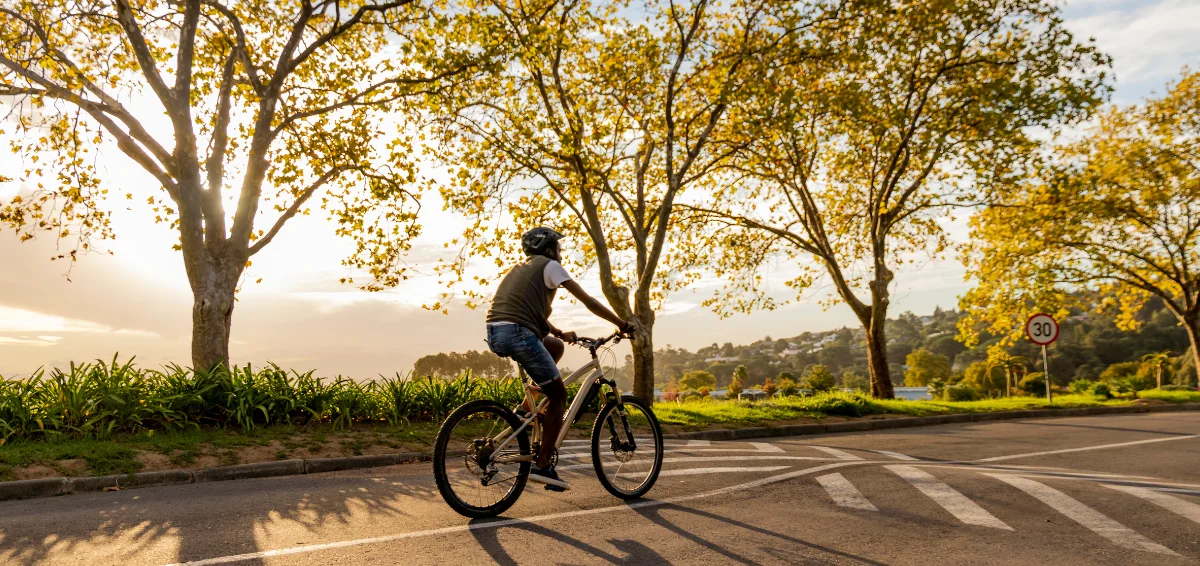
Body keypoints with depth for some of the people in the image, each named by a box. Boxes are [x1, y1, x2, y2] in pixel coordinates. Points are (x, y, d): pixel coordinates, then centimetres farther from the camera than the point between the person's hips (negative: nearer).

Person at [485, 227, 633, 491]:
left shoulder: (521, 268, 30)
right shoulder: (549, 265, 7)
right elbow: (588, 301, 5)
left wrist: (560, 333, 32)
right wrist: (622, 324, 13)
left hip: (495, 335, 8)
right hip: (517, 333, -8)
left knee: (555, 346, 29)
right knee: (559, 395, 3)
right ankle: (542, 466, -2)